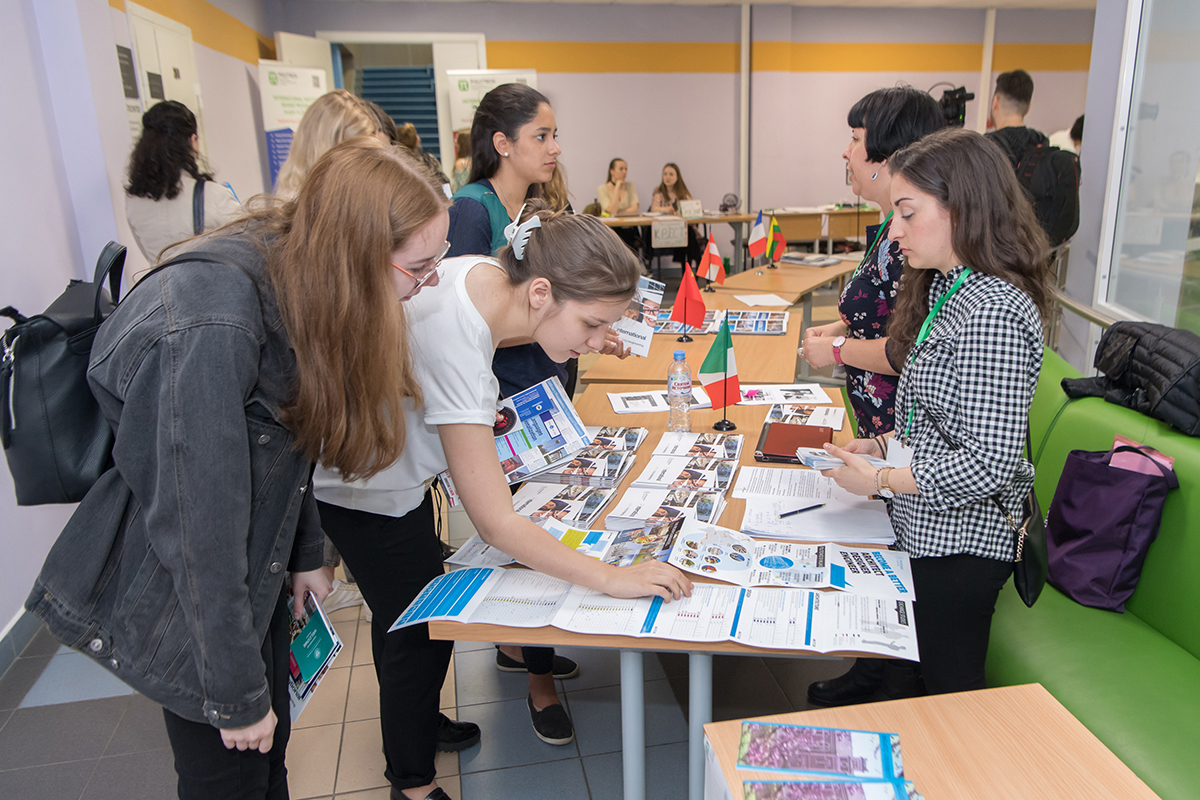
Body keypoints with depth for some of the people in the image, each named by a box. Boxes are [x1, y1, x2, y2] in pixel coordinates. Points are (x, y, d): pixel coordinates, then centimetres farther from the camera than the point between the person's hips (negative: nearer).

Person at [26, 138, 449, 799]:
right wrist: (237, 695, -19)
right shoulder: (209, 329, -35)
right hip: (176, 601, -7)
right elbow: (201, 527, -30)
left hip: (255, 569, 7)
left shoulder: (294, 272, -8)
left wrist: (305, 555, 11)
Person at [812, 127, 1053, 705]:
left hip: (958, 541, -9)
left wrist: (879, 480, -19)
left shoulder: (993, 314, -26)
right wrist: (883, 443, 3)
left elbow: (991, 463, -27)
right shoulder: (948, 289, 7)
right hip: (924, 528, 9)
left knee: (949, 694, 12)